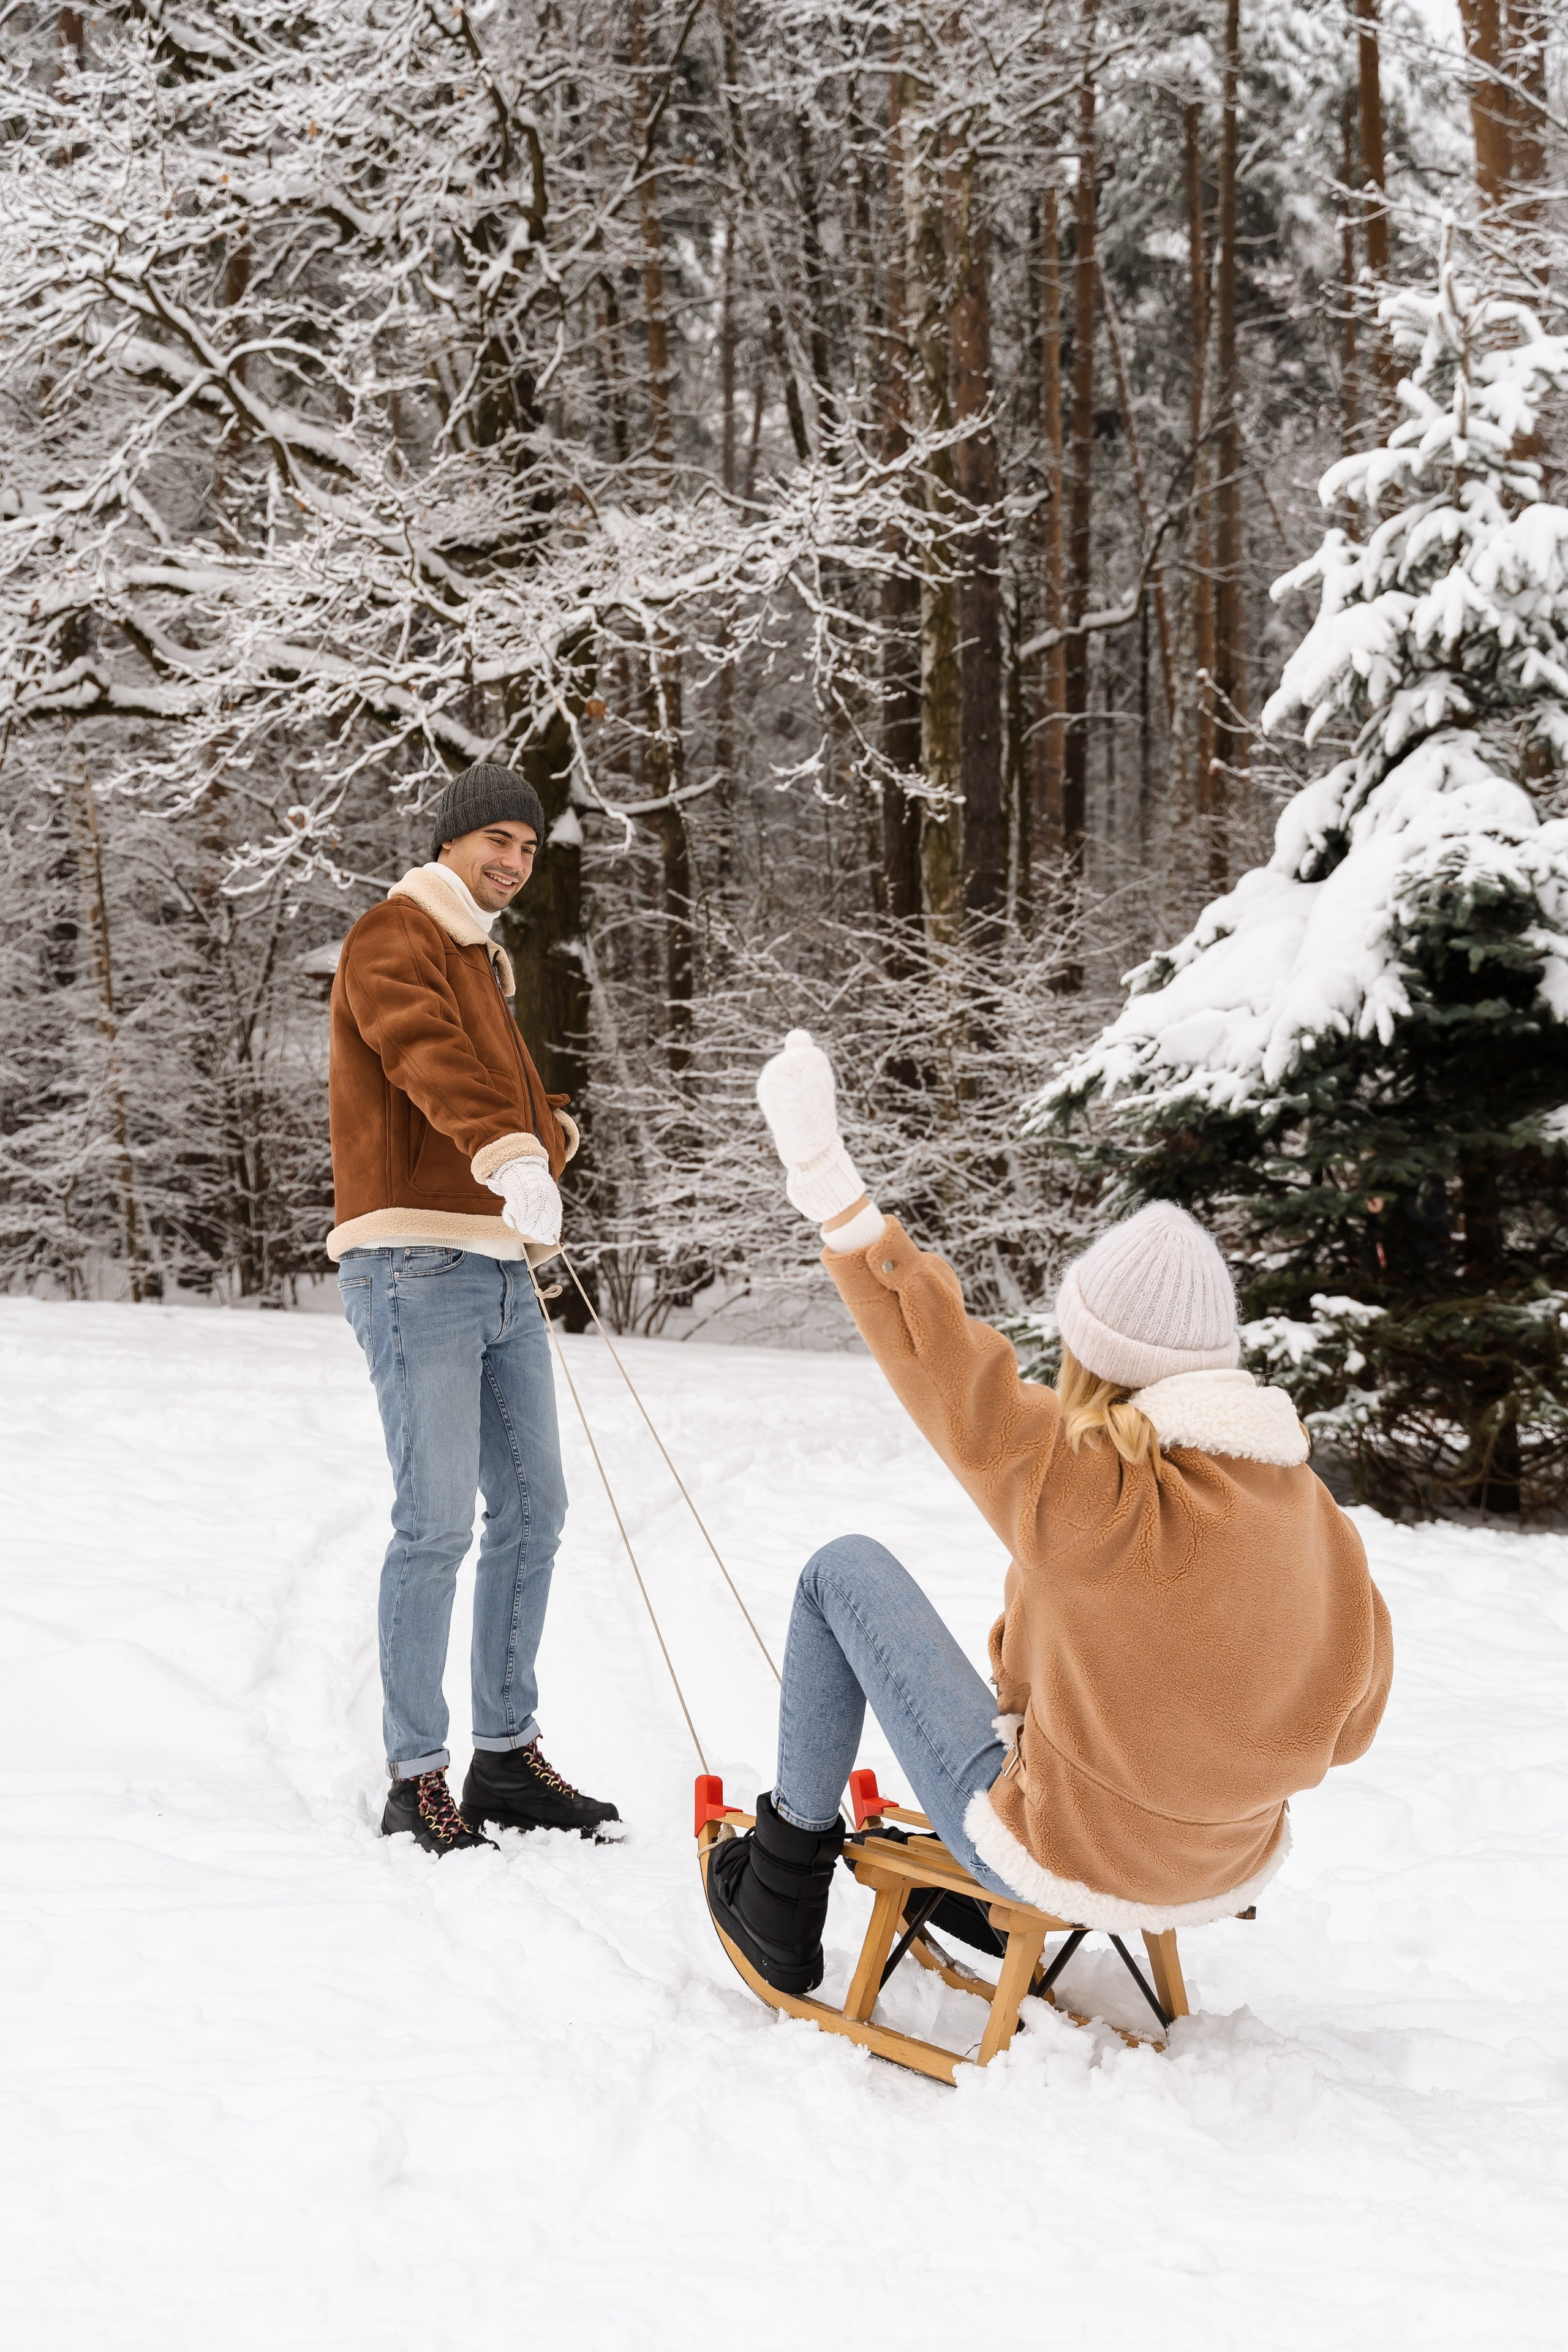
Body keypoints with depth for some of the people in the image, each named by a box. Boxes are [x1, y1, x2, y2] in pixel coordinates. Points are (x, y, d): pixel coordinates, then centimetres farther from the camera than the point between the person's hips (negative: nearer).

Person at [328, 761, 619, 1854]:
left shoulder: (482, 964, 26)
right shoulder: (394, 939, -4)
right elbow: (434, 1061, -24)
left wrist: (551, 1131, 2)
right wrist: (514, 1159, -40)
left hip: (503, 1274, 9)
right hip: (416, 1267, -9)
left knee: (533, 1507, 8)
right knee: (438, 1521, -11)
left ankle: (508, 1752, 18)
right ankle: (416, 1778, -4)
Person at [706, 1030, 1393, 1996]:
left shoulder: (1094, 1494, -29)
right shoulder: (1310, 1506, -11)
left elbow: (948, 1375, -26)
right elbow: (1346, 1721, -2)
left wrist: (832, 1192, -25)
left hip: (1058, 1863, -6)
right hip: (1226, 1876, 6)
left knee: (846, 1569, 9)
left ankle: (786, 1883, 20)